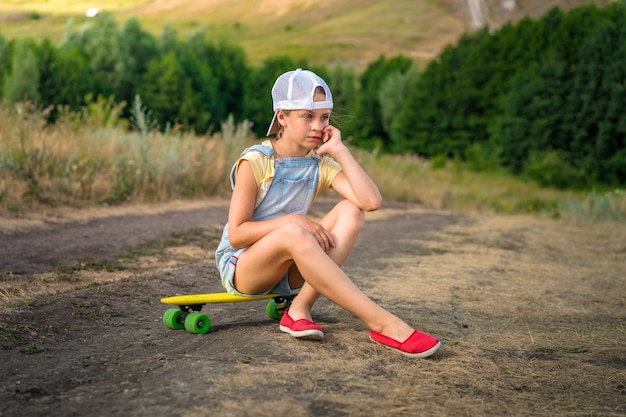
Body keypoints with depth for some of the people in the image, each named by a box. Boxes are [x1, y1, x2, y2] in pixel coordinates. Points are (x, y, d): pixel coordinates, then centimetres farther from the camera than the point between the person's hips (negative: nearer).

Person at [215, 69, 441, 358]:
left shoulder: (321, 164, 0)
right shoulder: (255, 161, -12)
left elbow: (372, 201, -18)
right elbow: (235, 234, -16)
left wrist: (339, 150, -15)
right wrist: (292, 221, -26)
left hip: (288, 271, 5)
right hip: (239, 267, -5)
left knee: (350, 212, -17)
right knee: (293, 232, -38)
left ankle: (300, 308, -28)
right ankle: (382, 323, -39)